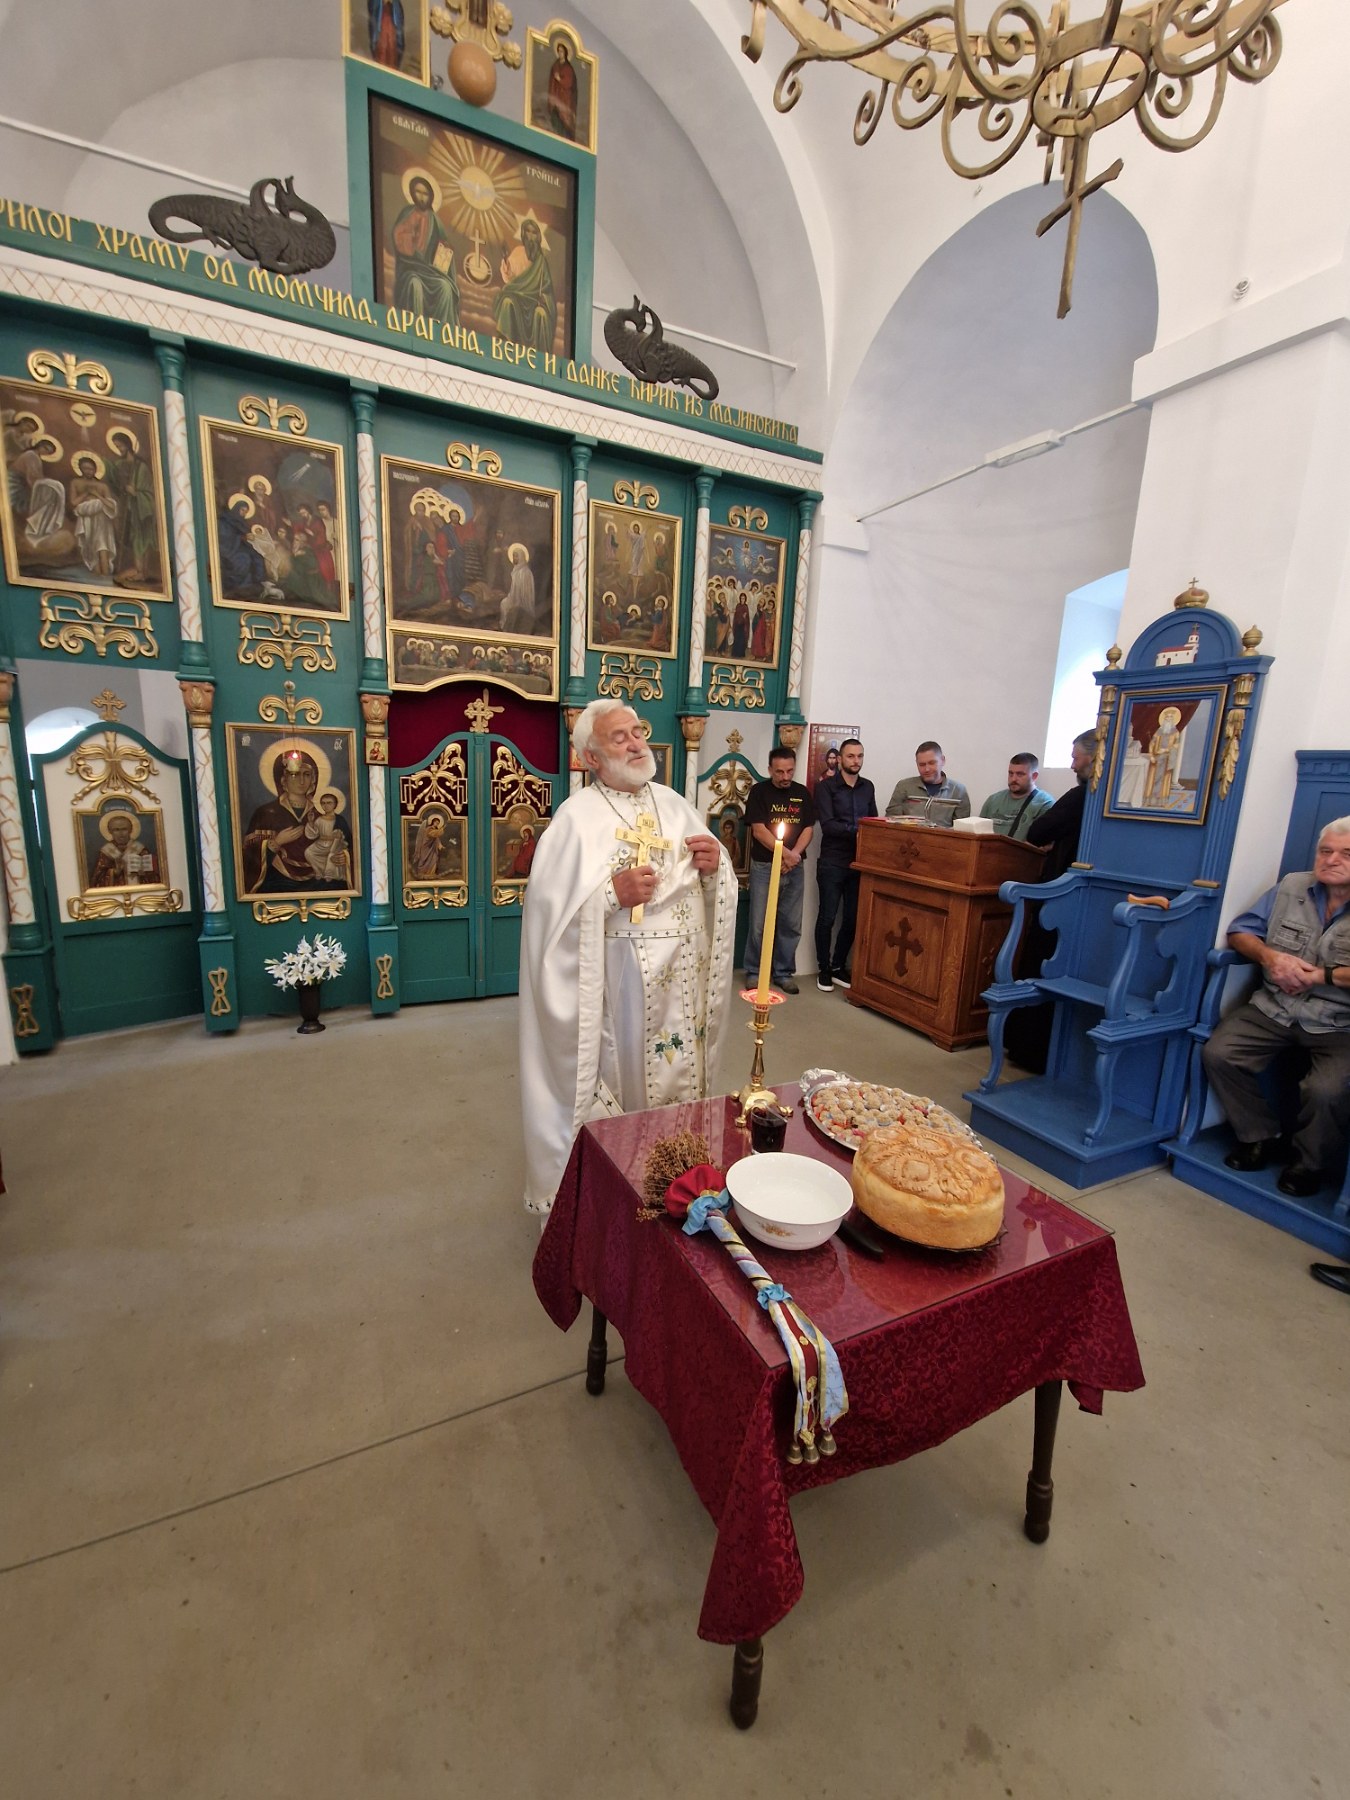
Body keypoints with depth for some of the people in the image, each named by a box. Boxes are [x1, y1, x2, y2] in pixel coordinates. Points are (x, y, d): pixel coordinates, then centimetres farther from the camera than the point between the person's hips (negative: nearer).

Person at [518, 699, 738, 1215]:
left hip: (682, 975, 6)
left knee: (678, 1074, 15)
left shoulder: (673, 803, 10)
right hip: (618, 977, -5)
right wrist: (612, 892, -24)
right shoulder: (577, 816, -8)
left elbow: (708, 885, 14)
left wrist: (715, 866, -6)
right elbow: (549, 901, -14)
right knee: (618, 1080, 4)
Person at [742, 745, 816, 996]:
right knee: (759, 924, -1)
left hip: (795, 868, 3)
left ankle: (784, 973, 19)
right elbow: (759, 830, -9)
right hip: (764, 866, -3)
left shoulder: (802, 794, 9)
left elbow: (808, 829, 6)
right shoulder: (759, 791, -2)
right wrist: (785, 853, -16)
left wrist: (794, 854, -11)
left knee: (791, 924, 6)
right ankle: (754, 972, 13)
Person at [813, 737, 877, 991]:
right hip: (832, 863, -5)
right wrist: (856, 830, -22)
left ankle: (838, 966, 23)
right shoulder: (826, 786, -4)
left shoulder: (868, 787, 13)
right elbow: (827, 825, -14)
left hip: (860, 863, 5)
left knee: (853, 919, 8)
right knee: (827, 918, 2)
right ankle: (824, 969, 15)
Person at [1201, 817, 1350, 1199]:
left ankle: (1309, 1164, 5)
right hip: (1274, 1010, 4)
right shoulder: (1291, 887, 6)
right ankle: (1260, 1136, 7)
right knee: (1218, 1054, -17)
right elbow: (1241, 930, 9)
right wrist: (1270, 956, -10)